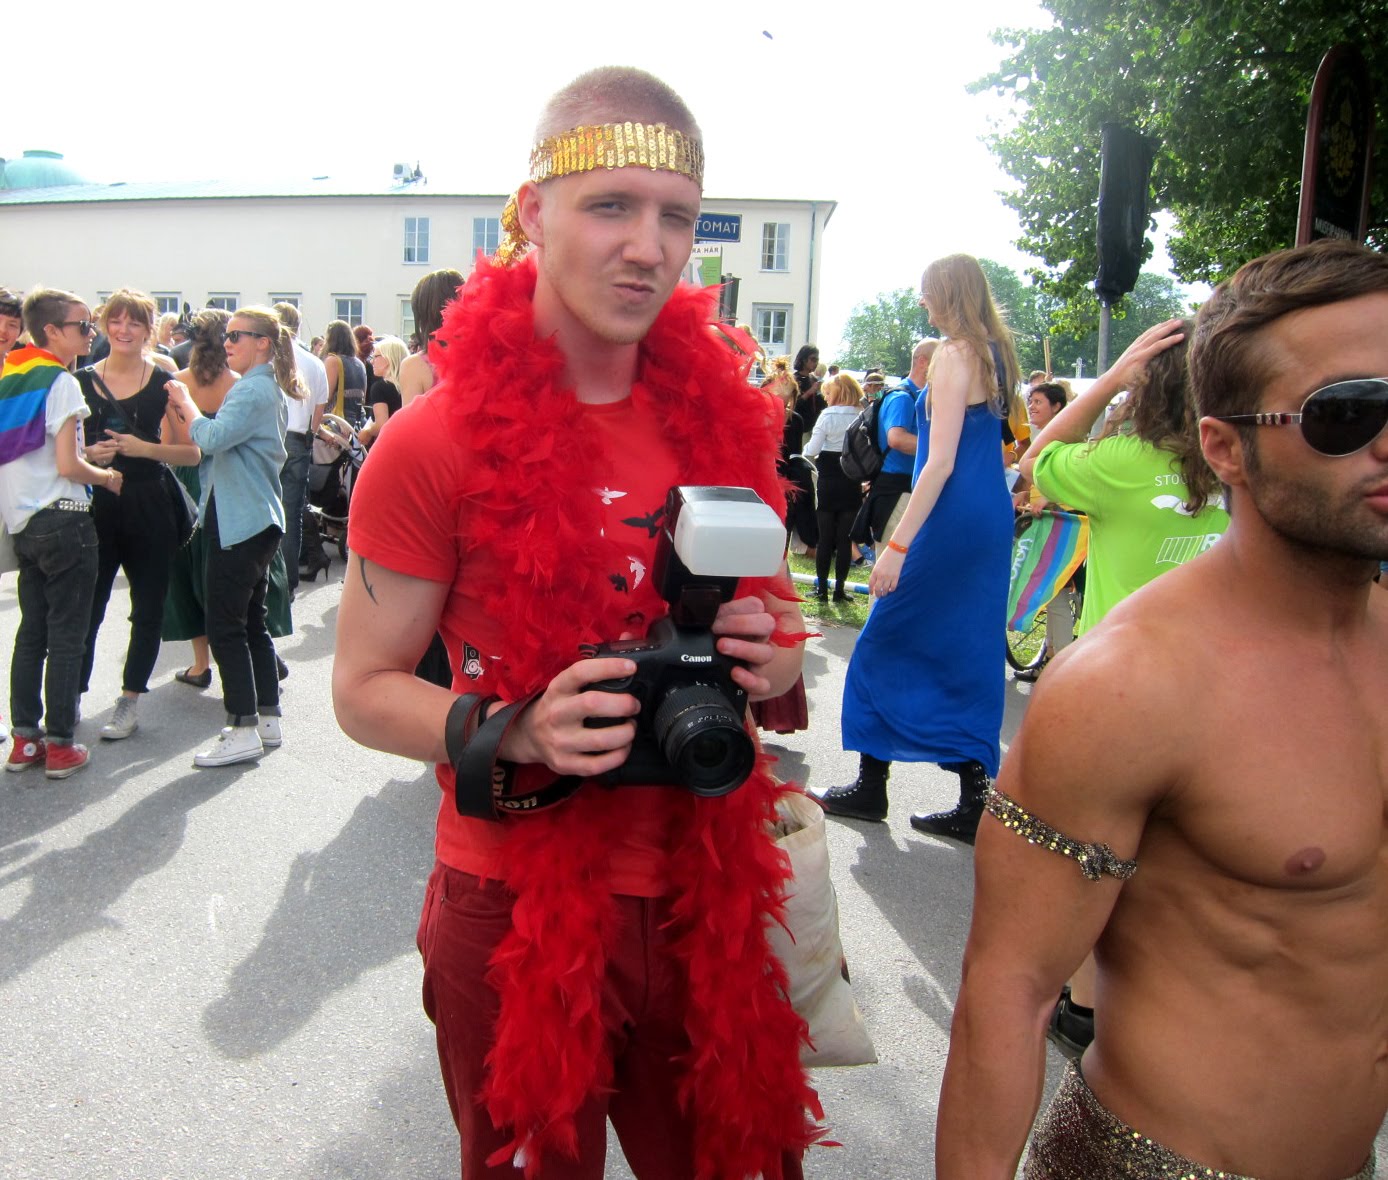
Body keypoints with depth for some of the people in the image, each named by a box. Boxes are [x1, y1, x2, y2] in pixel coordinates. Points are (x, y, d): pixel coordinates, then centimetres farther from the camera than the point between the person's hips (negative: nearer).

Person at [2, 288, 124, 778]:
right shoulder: (61, 382, -13)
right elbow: (67, 465, -18)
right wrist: (106, 476, 0)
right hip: (63, 521, -8)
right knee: (66, 637, 0)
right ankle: (60, 744, 5)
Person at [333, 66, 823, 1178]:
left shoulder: (721, 414, -1)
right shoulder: (436, 440, -14)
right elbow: (364, 687, -7)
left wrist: (768, 660, -12)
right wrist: (511, 734, -25)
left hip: (698, 899, 4)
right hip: (514, 909, -3)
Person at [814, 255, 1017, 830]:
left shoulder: (954, 356, -13)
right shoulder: (996, 353, 12)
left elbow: (941, 463, -20)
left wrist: (897, 545, -21)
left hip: (951, 522, -9)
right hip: (991, 519, 9)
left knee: (885, 645, 3)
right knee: (969, 653, 11)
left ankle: (871, 787, 12)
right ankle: (975, 801, 14)